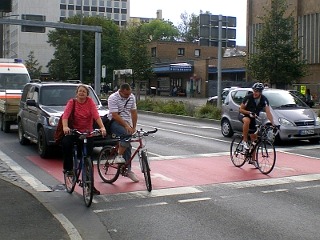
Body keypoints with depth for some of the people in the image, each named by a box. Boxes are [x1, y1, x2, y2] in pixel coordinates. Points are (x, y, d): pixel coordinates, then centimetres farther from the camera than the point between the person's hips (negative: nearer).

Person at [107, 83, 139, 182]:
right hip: (114, 122, -6)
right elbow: (115, 115, -22)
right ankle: (119, 156, -21)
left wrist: (134, 127, 4)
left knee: (128, 147, 4)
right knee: (126, 135, -34)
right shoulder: (113, 98, -17)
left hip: (126, 123, 6)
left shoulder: (132, 97, 2)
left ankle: (128, 170, 12)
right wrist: (126, 126, -28)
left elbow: (134, 112, 8)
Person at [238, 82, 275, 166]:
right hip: (243, 115, -4)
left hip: (253, 118, 4)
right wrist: (249, 113, -36)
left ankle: (253, 159, 15)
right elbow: (241, 109, -19)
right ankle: (245, 141, -27)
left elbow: (268, 112, -23)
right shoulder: (248, 97, -25)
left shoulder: (264, 100, -16)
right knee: (247, 121, -42)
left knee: (254, 138, 4)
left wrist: (273, 123, -36)